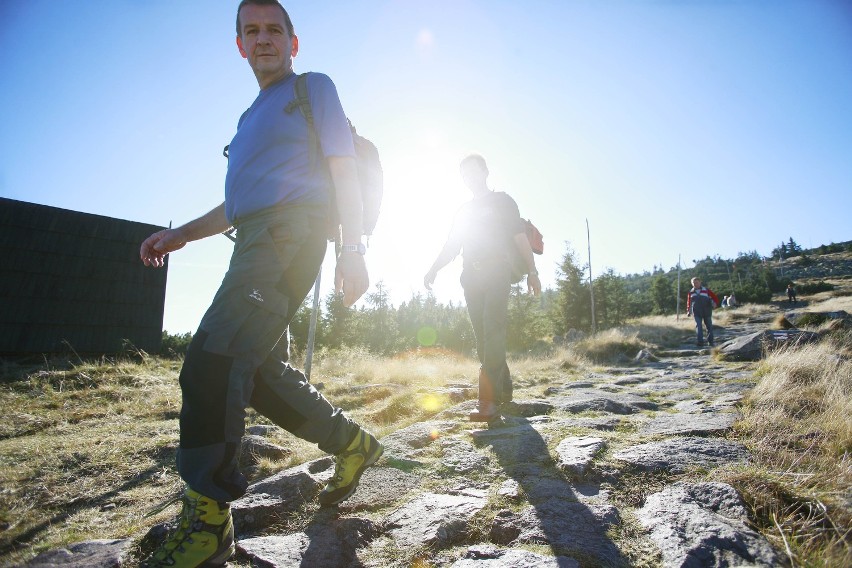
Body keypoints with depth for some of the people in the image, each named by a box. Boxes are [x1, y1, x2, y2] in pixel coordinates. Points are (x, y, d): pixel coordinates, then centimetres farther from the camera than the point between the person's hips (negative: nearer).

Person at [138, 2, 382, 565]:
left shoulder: (313, 87, 11)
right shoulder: (251, 116, 33)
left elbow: (343, 169, -3)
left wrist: (353, 249, -15)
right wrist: (180, 234, 20)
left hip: (291, 229, -9)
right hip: (255, 240, 9)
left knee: (213, 359, -20)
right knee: (259, 368, 7)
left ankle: (208, 521, -10)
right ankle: (352, 443, 21)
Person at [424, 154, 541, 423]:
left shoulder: (502, 201, 11)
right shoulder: (464, 210, 23)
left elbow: (520, 237, 3)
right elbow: (451, 247, 20)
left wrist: (532, 271, -7)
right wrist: (433, 269, 3)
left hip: (497, 275, -5)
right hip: (471, 278, 5)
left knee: (492, 333, -17)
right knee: (484, 336, 2)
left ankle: (489, 401, -23)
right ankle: (503, 390, 15)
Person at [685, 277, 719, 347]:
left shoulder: (706, 290, 0)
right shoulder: (691, 292, 6)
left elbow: (714, 297, 1)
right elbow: (689, 302, 15)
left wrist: (715, 303, -17)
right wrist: (688, 310, 9)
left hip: (707, 312, 0)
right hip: (697, 313, 0)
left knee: (709, 326, 7)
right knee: (698, 326, -7)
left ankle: (710, 341, 19)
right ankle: (700, 342, -7)